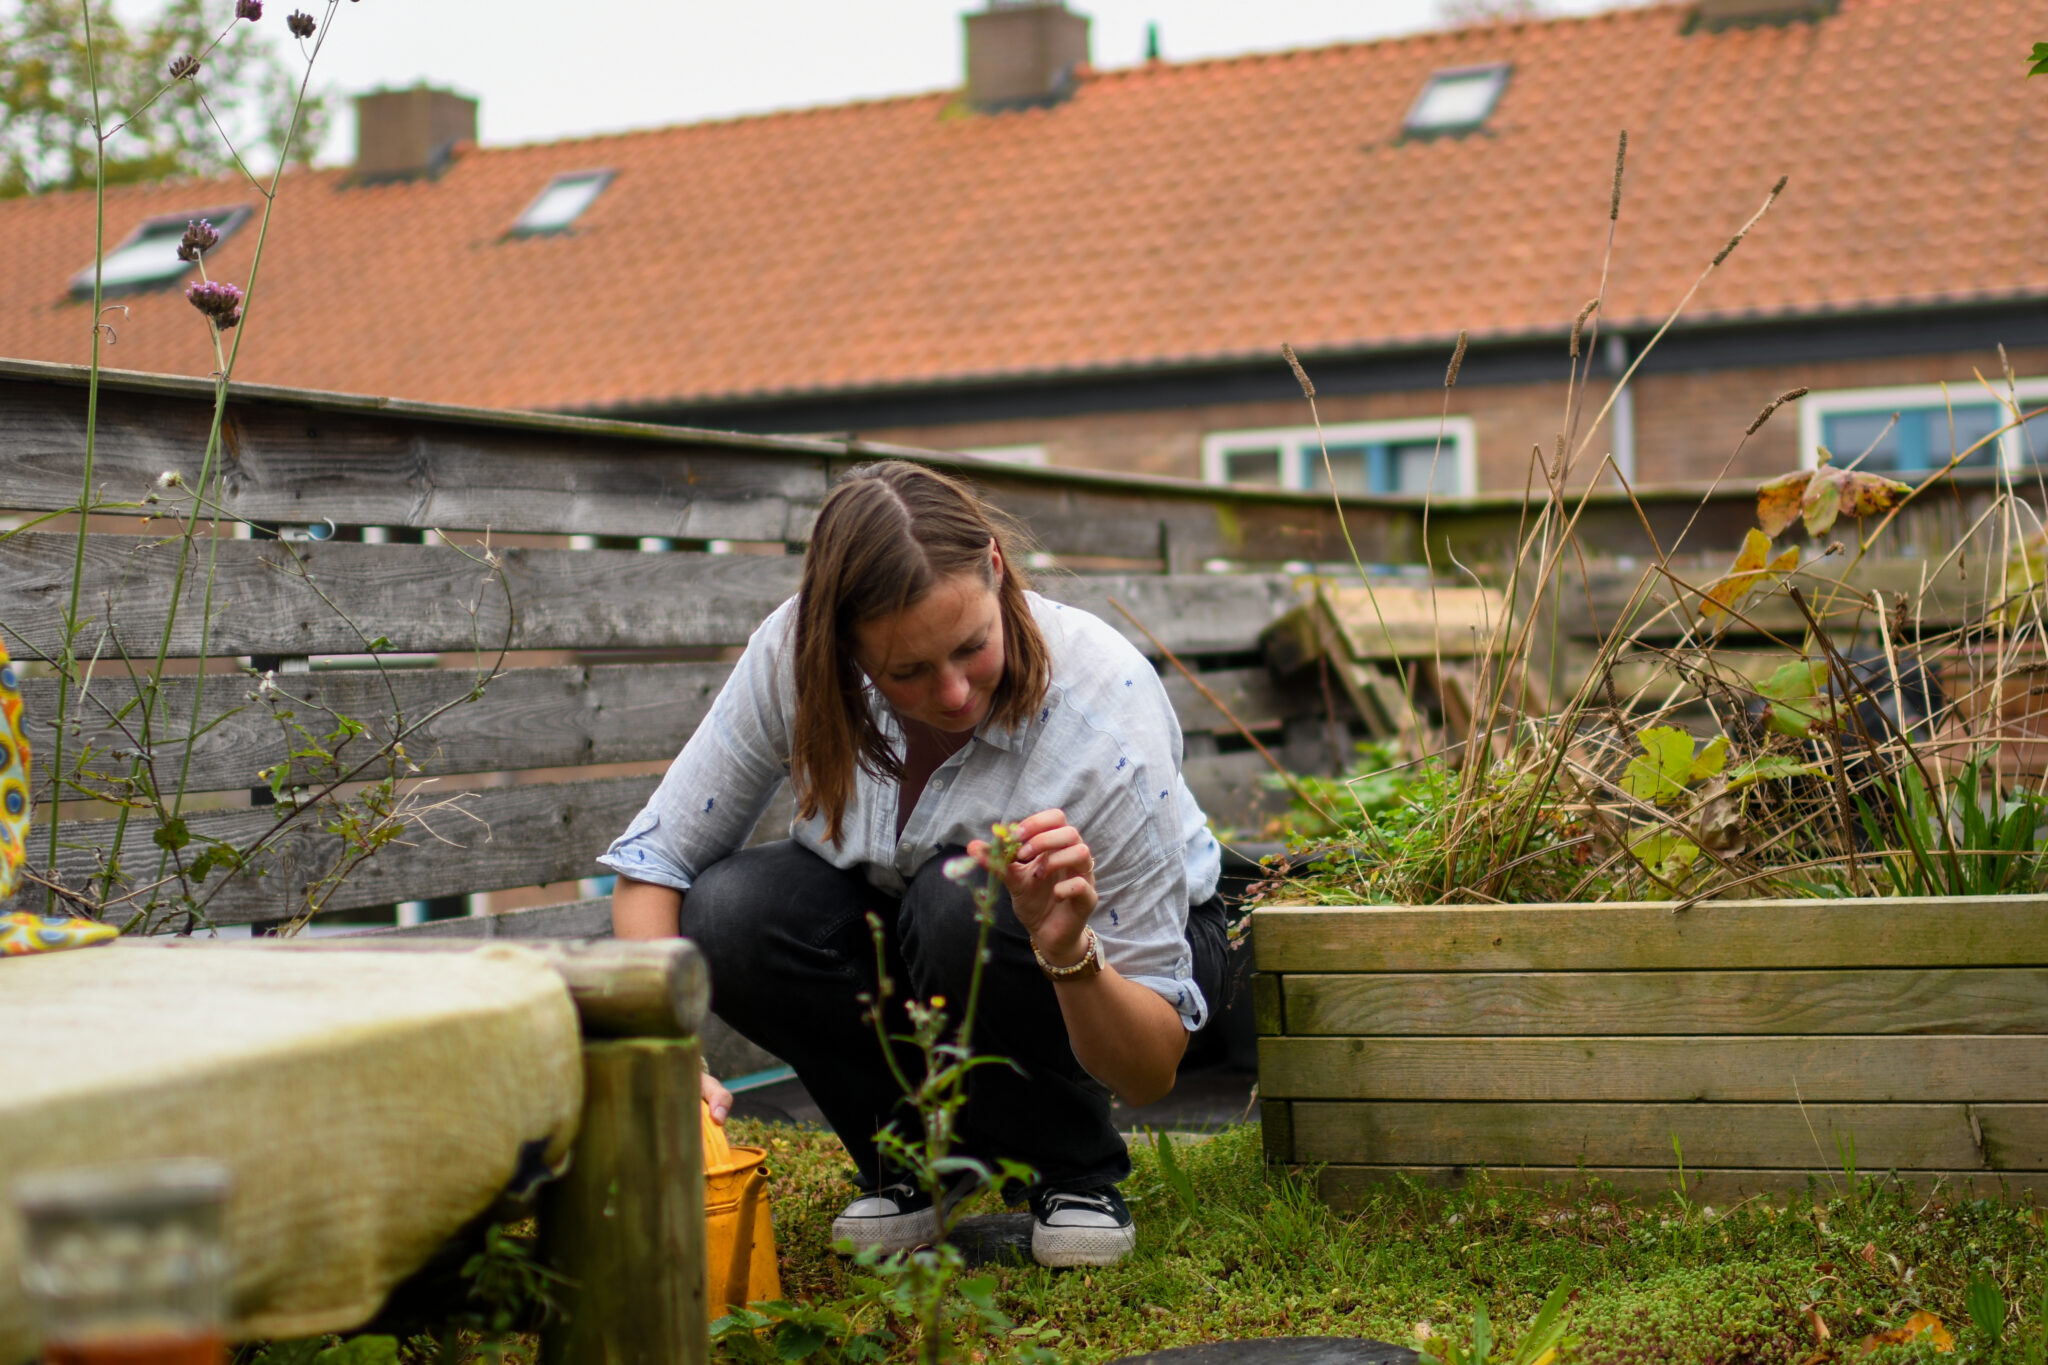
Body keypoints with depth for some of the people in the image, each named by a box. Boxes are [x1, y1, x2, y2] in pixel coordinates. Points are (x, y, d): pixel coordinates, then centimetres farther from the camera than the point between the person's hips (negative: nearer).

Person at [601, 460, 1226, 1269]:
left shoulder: (1106, 712, -33)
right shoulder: (795, 656, -26)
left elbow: (1152, 1073, -28)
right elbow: (653, 862, -15)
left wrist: (1068, 951, -49)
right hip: (904, 934, 3)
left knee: (965, 905, -37)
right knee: (729, 916, -28)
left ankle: (1078, 1171, -9)